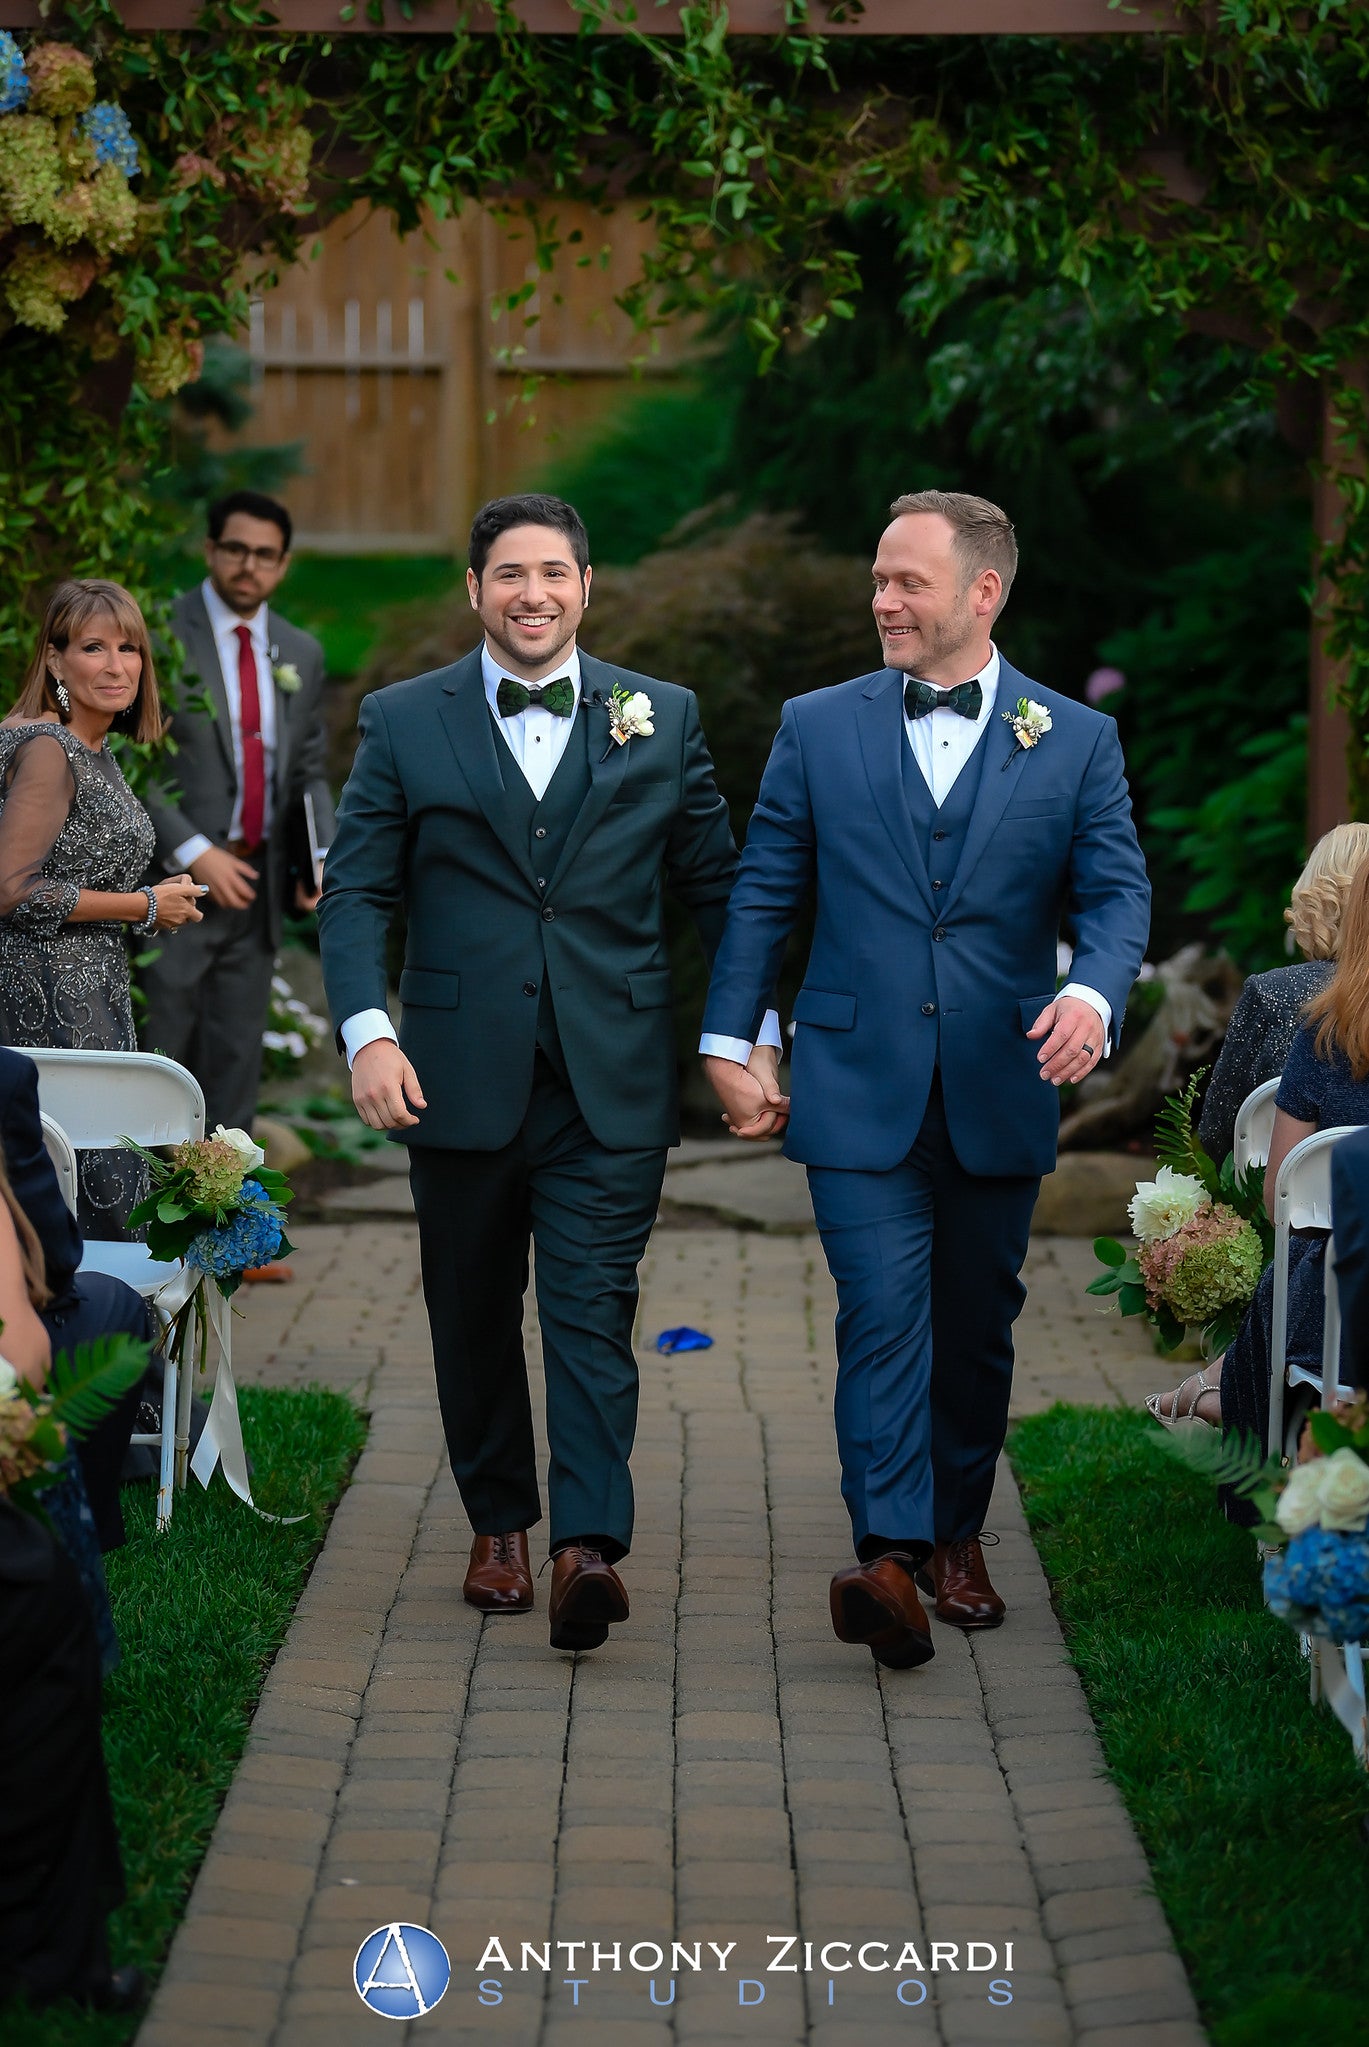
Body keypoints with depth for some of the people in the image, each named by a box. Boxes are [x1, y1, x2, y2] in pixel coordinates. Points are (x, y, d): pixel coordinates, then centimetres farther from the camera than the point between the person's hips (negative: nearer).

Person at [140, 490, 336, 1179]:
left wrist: (322, 857, 0)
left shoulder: (300, 653, 12)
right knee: (158, 1054, -1)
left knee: (235, 1062, 10)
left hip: (256, 887, 6)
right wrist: (193, 852, -17)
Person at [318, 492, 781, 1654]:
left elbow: (717, 888, 11)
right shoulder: (404, 722, 5)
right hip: (460, 1075, 1)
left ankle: (589, 1544, -13)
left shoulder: (662, 718, 7)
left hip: (611, 1078, -1)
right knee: (474, 1312, 11)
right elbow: (356, 892, 2)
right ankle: (499, 1525, 26)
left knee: (593, 1307, -8)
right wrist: (367, 1032, -12)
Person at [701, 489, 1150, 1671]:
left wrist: (1094, 994, -21)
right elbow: (763, 895, 8)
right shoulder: (818, 729, 5)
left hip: (1000, 1092, 1)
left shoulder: (1076, 742, 3)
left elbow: (1117, 892, -1)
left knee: (977, 1327, 11)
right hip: (858, 1087, -1)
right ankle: (891, 1557, -16)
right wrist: (727, 1041, 3)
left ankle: (958, 1536, 27)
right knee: (883, 1316, -12)